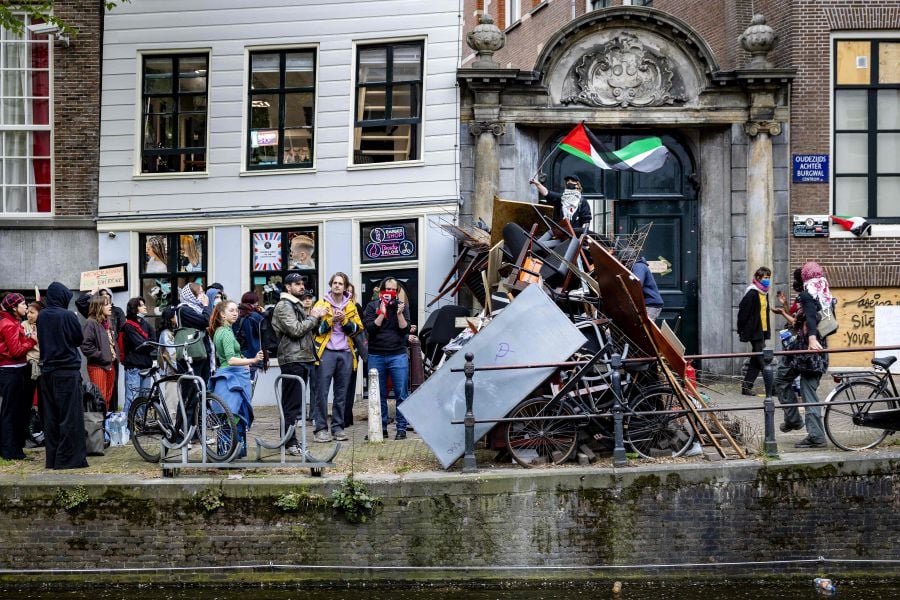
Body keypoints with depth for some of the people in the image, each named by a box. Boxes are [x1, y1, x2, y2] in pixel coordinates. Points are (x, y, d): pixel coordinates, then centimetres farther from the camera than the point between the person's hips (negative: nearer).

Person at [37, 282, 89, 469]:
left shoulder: (42, 316, 3)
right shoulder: (68, 316, -12)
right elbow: (79, 339, -1)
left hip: (47, 371, 6)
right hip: (67, 371, -6)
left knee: (51, 417, 10)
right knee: (70, 416, -2)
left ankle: (52, 458, 13)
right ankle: (68, 458, -3)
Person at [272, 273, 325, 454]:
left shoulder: (297, 305, 23)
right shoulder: (283, 306, -8)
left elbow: (310, 330, 25)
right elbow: (296, 330, -19)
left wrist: (316, 318, 8)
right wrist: (313, 317, -7)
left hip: (305, 358, 10)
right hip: (292, 359, -10)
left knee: (297, 401, 12)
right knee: (291, 403, -7)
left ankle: (292, 440, 17)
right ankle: (290, 442, -5)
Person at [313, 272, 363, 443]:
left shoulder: (351, 307, 13)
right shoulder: (321, 304, 4)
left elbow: (357, 328, 4)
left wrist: (344, 320, -11)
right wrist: (331, 320, -16)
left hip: (345, 353, 3)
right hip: (326, 352, -3)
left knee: (341, 392, 6)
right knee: (322, 391, -7)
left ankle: (338, 427, 12)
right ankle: (321, 429, -4)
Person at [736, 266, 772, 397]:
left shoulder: (764, 293, 15)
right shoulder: (752, 293, -14)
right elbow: (743, 312, -16)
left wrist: (768, 330, 18)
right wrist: (741, 331, -14)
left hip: (762, 331, 10)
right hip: (754, 331, -10)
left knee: (756, 361, 10)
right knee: (763, 360, -8)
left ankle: (746, 387, 15)